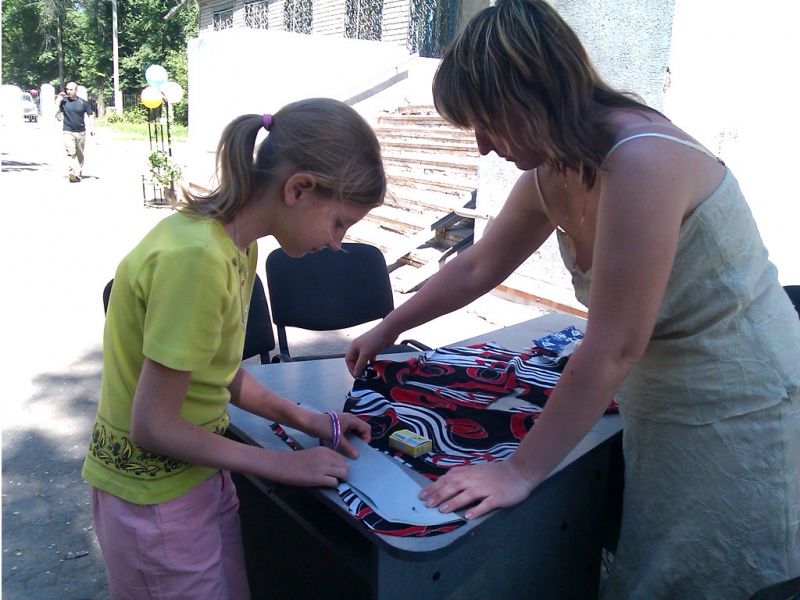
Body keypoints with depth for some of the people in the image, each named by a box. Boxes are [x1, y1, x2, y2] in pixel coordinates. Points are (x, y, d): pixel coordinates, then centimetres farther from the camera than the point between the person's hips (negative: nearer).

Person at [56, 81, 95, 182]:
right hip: (68, 132, -2)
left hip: (81, 132, 2)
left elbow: (90, 115, 11)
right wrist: (58, 101, -9)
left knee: (80, 154, 12)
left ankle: (79, 173, 24)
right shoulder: (63, 101, 1)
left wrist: (92, 127, -1)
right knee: (70, 153, -16)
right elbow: (56, 114, -2)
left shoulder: (83, 102, 3)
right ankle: (72, 172, -27)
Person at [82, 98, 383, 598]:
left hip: (201, 475, 8)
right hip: (156, 498, -8)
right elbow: (154, 426, -24)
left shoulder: (235, 244, -1)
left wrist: (306, 419, 0)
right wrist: (283, 464, -16)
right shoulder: (195, 257, -29)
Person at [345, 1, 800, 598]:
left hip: (734, 410, -7)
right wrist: (389, 328, 19)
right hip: (658, 400, 7)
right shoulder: (552, 173, -4)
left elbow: (612, 350, -28)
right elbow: (478, 267, 11)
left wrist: (520, 471, -20)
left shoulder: (641, 162, -30)